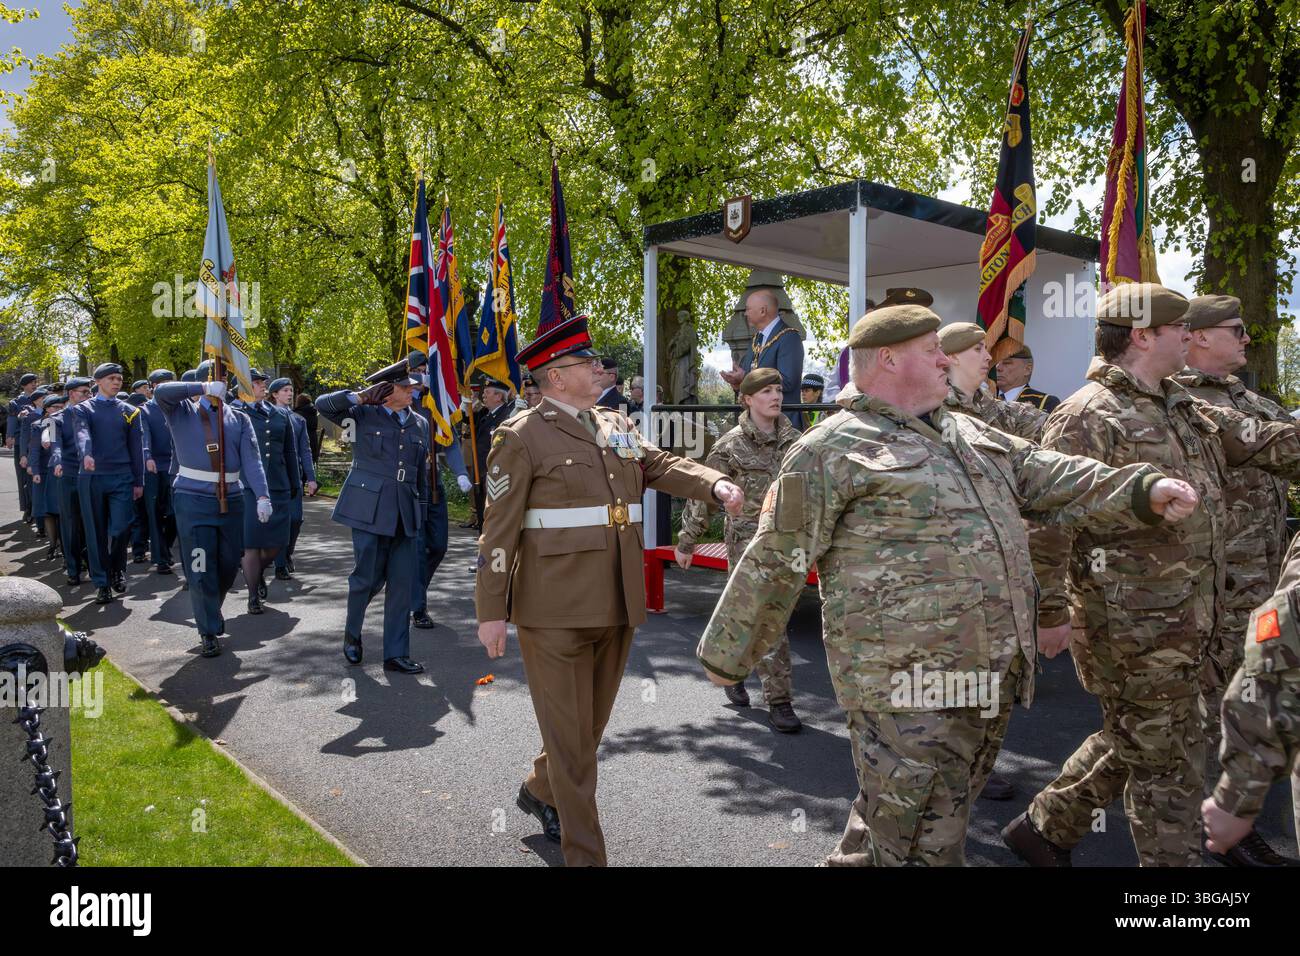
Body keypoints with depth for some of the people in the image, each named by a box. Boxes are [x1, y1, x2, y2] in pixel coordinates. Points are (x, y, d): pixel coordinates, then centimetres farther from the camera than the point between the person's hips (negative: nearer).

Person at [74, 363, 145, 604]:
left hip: (122, 478, 1)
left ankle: (117, 569, 18)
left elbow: (136, 448, 10)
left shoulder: (129, 411, 10)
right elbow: (82, 433, -16)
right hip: (92, 478, 0)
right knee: (96, 533, 3)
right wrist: (85, 454, -37)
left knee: (121, 528, -9)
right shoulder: (84, 409, 5)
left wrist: (139, 482, 6)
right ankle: (102, 583, 12)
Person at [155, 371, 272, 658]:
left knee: (228, 567, 12)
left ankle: (211, 613, 39)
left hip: (231, 502, 3)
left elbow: (252, 460, -3)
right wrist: (203, 389, -22)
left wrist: (262, 496, -15)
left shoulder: (239, 419, 7)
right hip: (193, 502, -3)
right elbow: (161, 392, -19)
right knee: (201, 570, -3)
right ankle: (209, 632, 10)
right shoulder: (182, 412, 3)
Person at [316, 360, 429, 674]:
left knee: (401, 583, 2)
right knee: (368, 577, 0)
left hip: (405, 514, 4)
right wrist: (362, 396, -15)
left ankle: (396, 654, 10)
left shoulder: (420, 424, 13)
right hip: (369, 509, -4)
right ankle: (352, 633, 29)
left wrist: (421, 513, 15)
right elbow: (323, 404, -5)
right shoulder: (363, 415, 3)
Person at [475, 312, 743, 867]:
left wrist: (715, 484, -14)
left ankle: (540, 791, 46)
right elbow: (498, 530, -7)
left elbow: (661, 466, 6)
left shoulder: (616, 426, 13)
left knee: (593, 721, 20)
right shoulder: (522, 437, -6)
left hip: (618, 603, 7)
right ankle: (584, 854, 14)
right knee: (569, 731, 2)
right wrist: (491, 612, -10)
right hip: (556, 609, -7)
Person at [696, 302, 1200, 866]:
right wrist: (727, 655, -1)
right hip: (903, 682, -7)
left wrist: (1144, 490, 0)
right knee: (922, 844, 2)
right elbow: (774, 563, -6)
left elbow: (1049, 479, 16)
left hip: (988, 678, 8)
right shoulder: (832, 451, -7)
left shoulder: (971, 434, 18)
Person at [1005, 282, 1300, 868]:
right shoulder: (1089, 416, -15)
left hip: (1182, 621, 10)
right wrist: (1051, 611, -19)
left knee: (1131, 742, 20)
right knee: (1169, 760, 2)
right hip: (1134, 626, -10)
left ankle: (1044, 828, 35)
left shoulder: (1185, 408, 15)